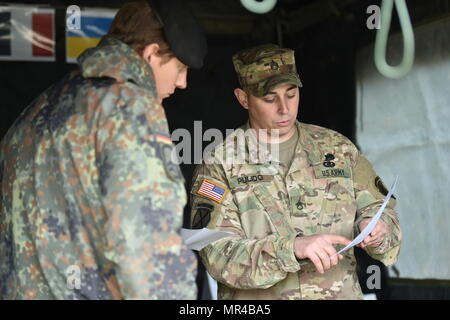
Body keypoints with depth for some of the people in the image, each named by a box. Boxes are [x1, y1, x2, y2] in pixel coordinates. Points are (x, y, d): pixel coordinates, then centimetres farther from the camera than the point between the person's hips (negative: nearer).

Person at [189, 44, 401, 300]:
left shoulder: (338, 148, 11)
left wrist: (376, 230, -7)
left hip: (341, 293, 4)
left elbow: (379, 208, 15)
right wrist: (293, 247, -22)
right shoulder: (218, 166, 0)